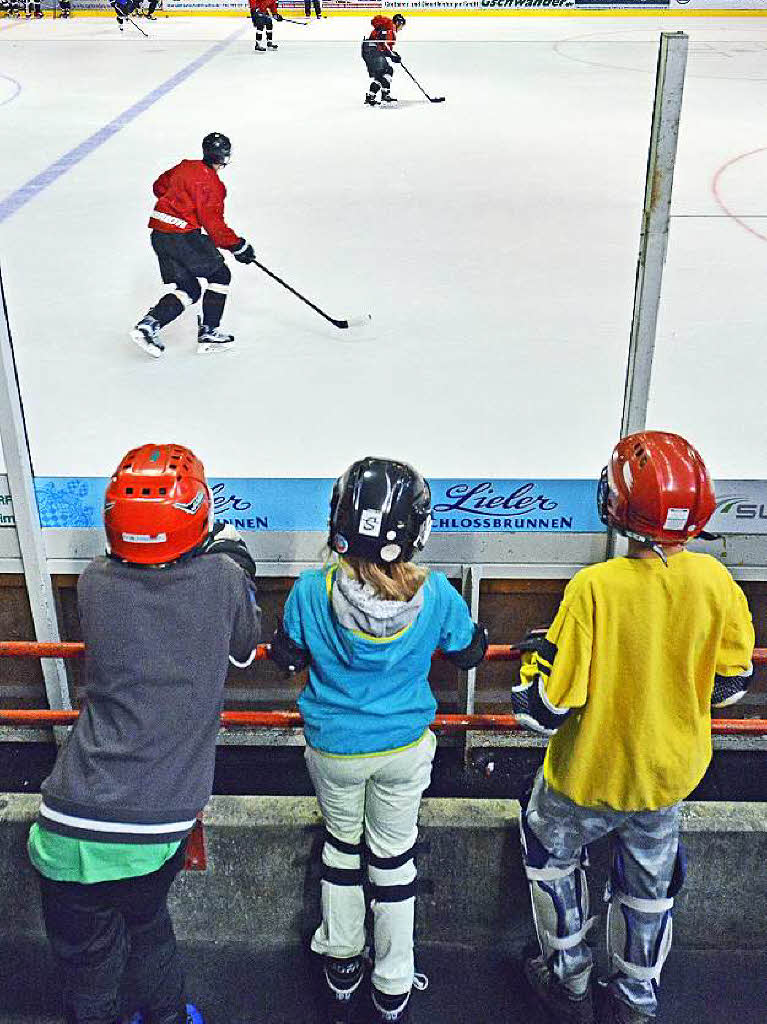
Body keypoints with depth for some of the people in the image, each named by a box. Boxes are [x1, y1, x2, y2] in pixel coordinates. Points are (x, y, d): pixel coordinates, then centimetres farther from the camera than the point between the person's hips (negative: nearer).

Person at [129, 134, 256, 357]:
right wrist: (238, 246, -4)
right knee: (220, 275, 8)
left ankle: (148, 324, -3)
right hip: (182, 236, -8)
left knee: (189, 289, 12)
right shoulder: (211, 183, -12)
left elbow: (159, 186, 29)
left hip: (159, 234, 8)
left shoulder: (184, 167, 13)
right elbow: (214, 225, -14)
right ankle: (208, 333, 7)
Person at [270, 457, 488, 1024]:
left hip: (334, 748, 0)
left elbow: (286, 657, -4)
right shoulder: (435, 594, -21)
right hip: (406, 748, 0)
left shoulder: (311, 591, -24)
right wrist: (478, 629, 18)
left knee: (342, 843, 24)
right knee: (394, 855, 18)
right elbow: (470, 652, -2)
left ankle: (341, 970, 40)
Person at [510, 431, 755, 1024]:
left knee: (552, 854, 26)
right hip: (670, 773, 4)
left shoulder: (594, 589, -31)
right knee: (649, 885, 26)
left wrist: (535, 661, -6)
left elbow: (548, 707, -25)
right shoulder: (715, 581, -16)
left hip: (589, 774, -4)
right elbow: (730, 683, -2)